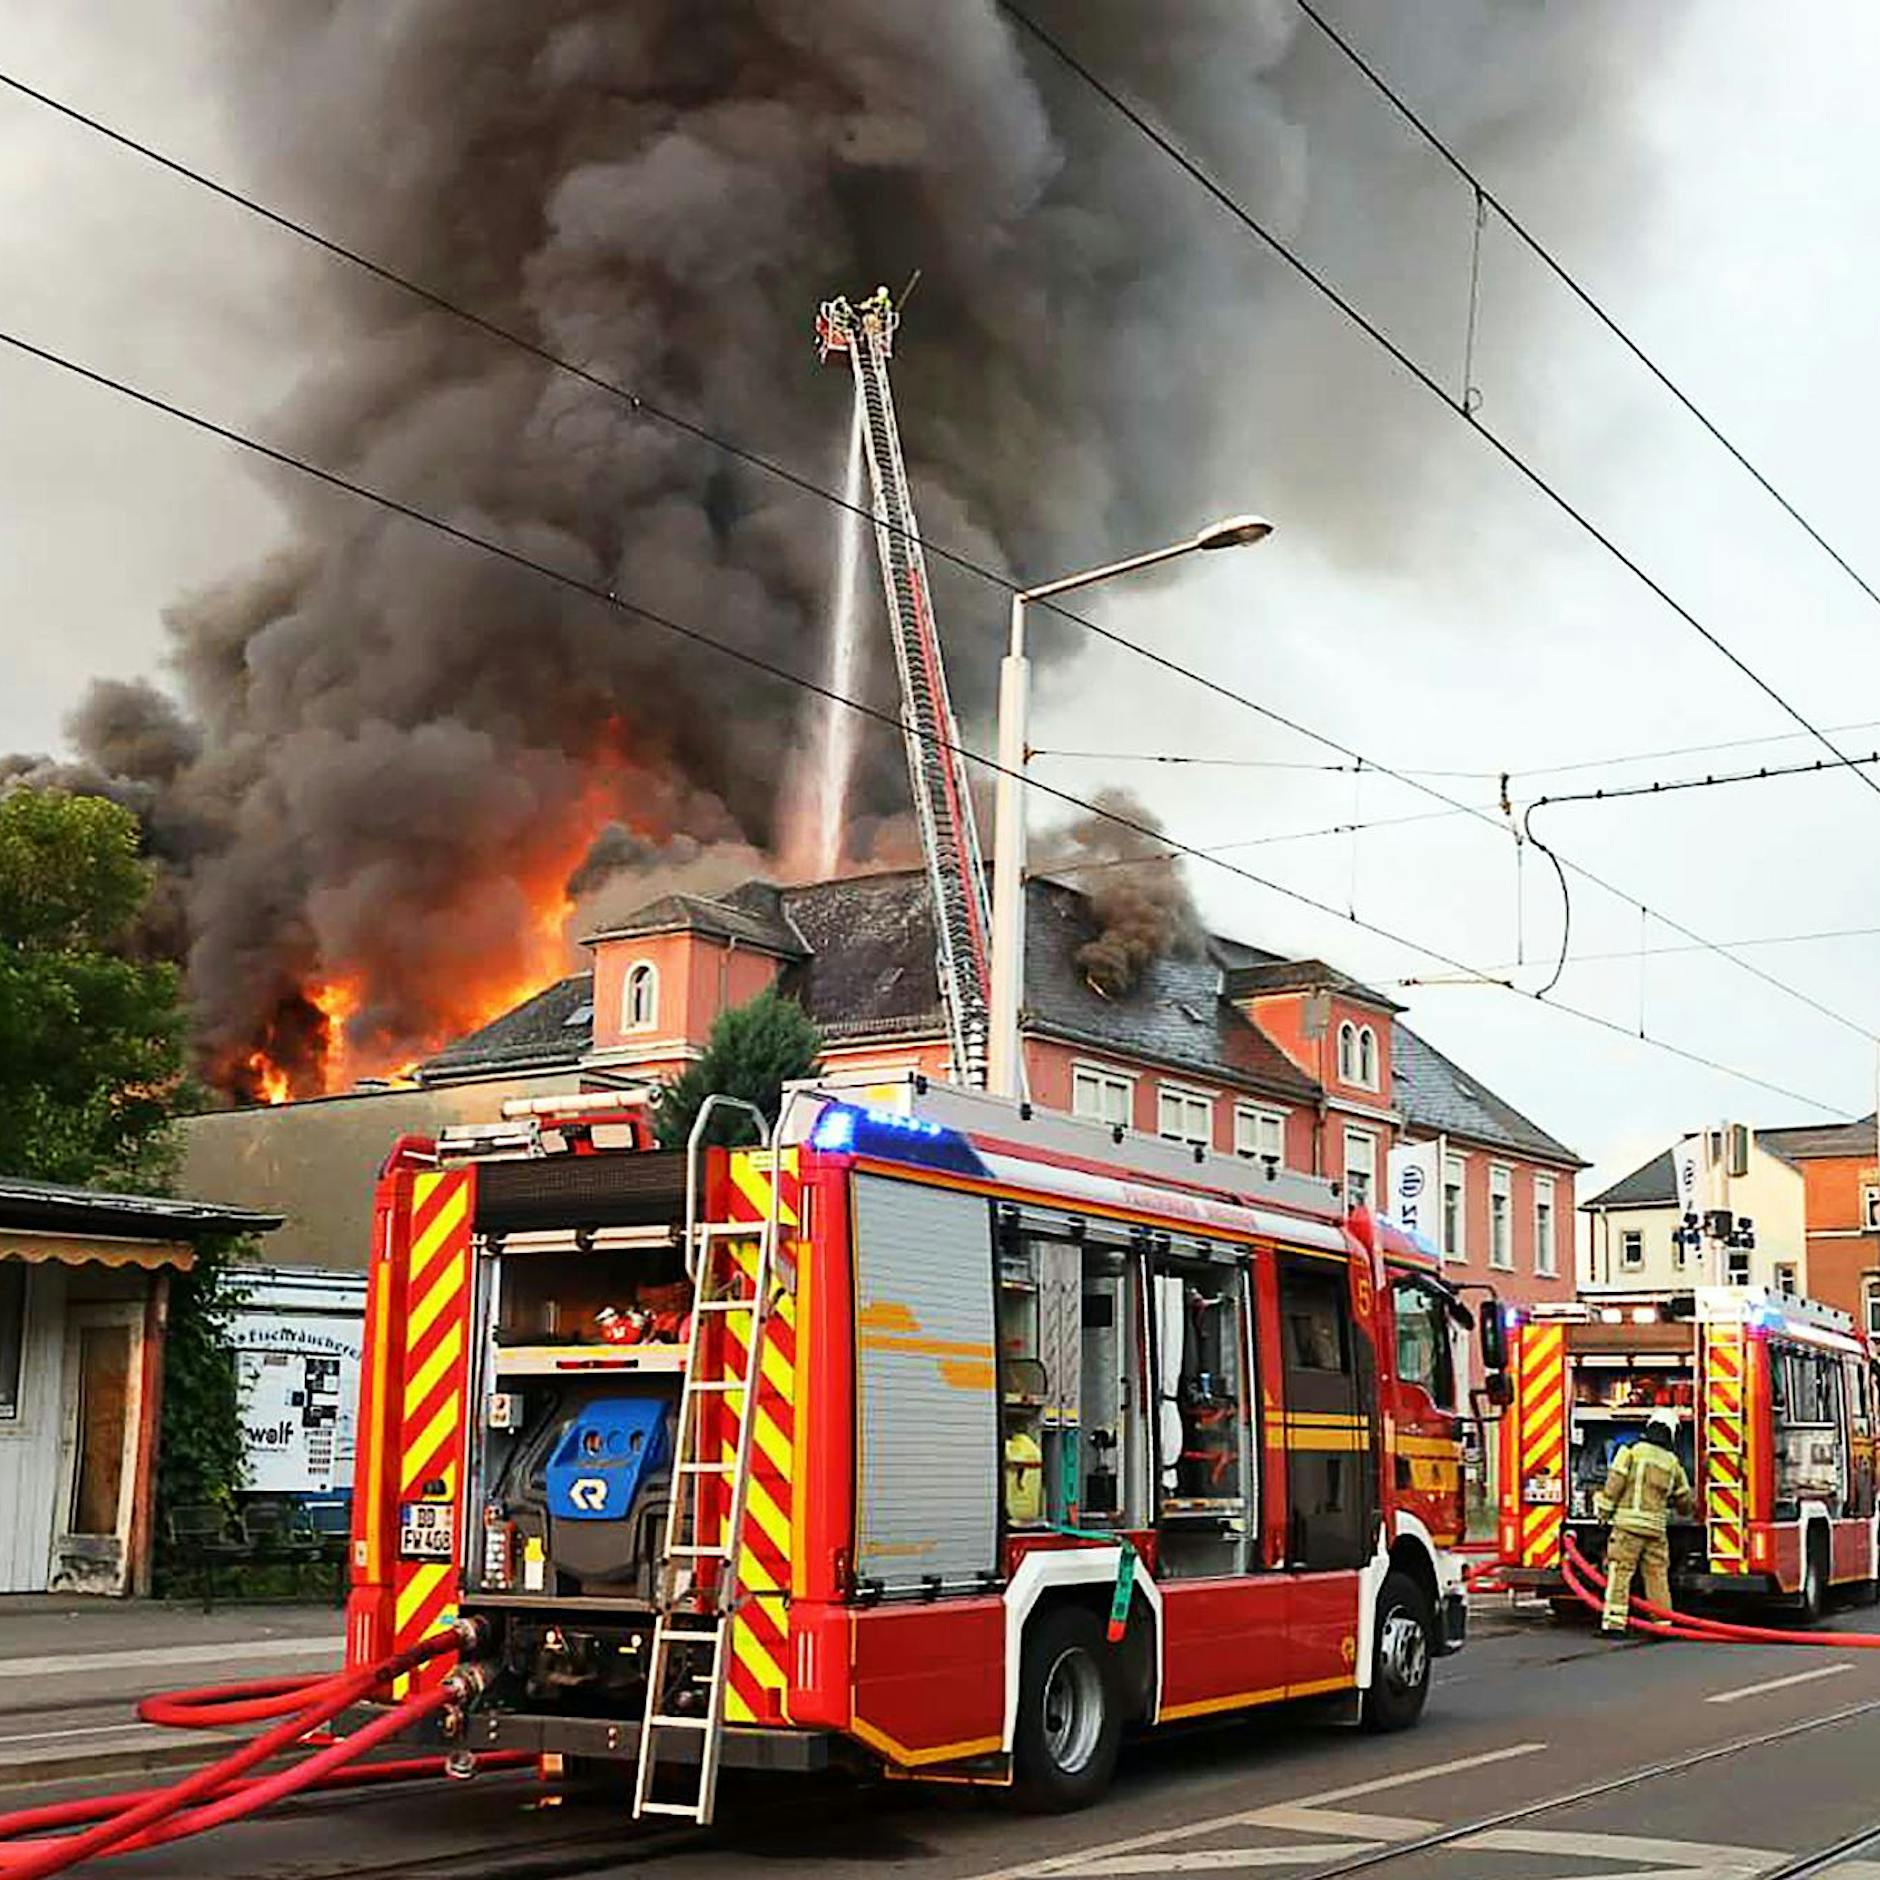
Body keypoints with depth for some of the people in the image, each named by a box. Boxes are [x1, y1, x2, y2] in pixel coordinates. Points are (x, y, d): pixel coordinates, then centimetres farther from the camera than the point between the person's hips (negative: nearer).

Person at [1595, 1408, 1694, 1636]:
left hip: (1628, 1523, -3)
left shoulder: (1631, 1451, 0)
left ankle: (1614, 1623, -9)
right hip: (1656, 1527, 3)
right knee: (1657, 1576, 11)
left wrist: (1603, 1512, 2)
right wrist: (1690, 1509, 42)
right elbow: (1684, 1500, 20)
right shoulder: (1672, 1463, 10)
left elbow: (1614, 1484, -7)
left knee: (1620, 1573, -3)